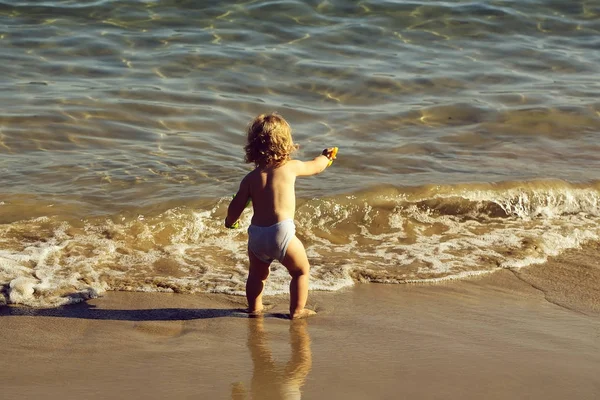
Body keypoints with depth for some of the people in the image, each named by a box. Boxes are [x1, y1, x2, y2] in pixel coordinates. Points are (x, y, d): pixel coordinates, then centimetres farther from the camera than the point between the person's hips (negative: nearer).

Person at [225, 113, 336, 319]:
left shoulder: (250, 178, 5)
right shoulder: (291, 167, 1)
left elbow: (236, 207, 6)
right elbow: (316, 166, 20)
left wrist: (230, 221, 28)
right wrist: (325, 156, 43)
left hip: (256, 234, 4)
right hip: (282, 232, -4)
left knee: (257, 273, 26)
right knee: (301, 271, 16)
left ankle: (254, 307, 36)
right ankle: (297, 310, 16)